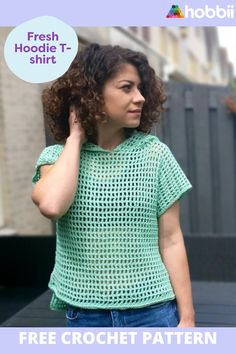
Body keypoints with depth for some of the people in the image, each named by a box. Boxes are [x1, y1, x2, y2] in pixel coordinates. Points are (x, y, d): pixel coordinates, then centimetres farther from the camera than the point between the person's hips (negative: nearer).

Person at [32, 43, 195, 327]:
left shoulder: (155, 154, -4)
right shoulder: (57, 157, -2)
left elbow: (171, 241, -2)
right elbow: (51, 206, -23)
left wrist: (186, 316, -2)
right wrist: (75, 137, -12)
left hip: (153, 311, 0)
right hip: (83, 314, 1)